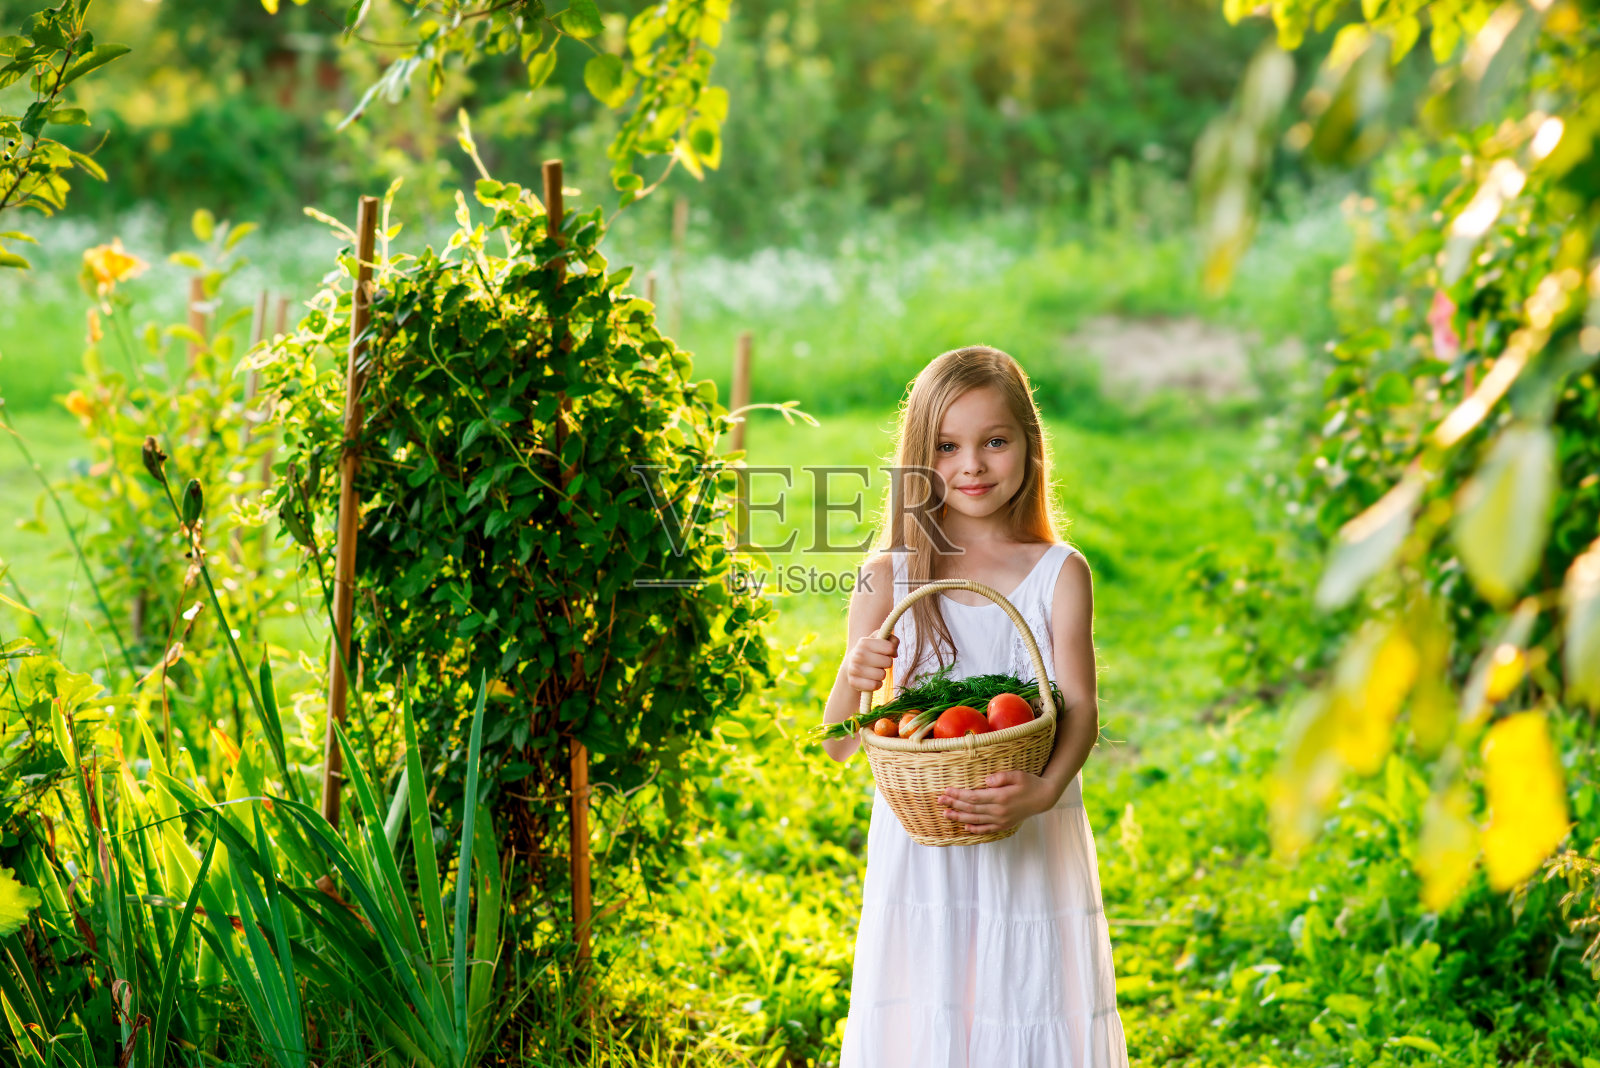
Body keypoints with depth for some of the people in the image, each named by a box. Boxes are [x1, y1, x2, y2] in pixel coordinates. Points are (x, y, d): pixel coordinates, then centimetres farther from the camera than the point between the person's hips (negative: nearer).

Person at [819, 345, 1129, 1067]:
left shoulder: (1058, 573, 1)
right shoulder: (890, 577, 1)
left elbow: (1079, 708, -9)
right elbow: (837, 745, 0)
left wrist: (1045, 789, -28)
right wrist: (853, 679, -22)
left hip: (1034, 845, 0)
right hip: (917, 842, 0)